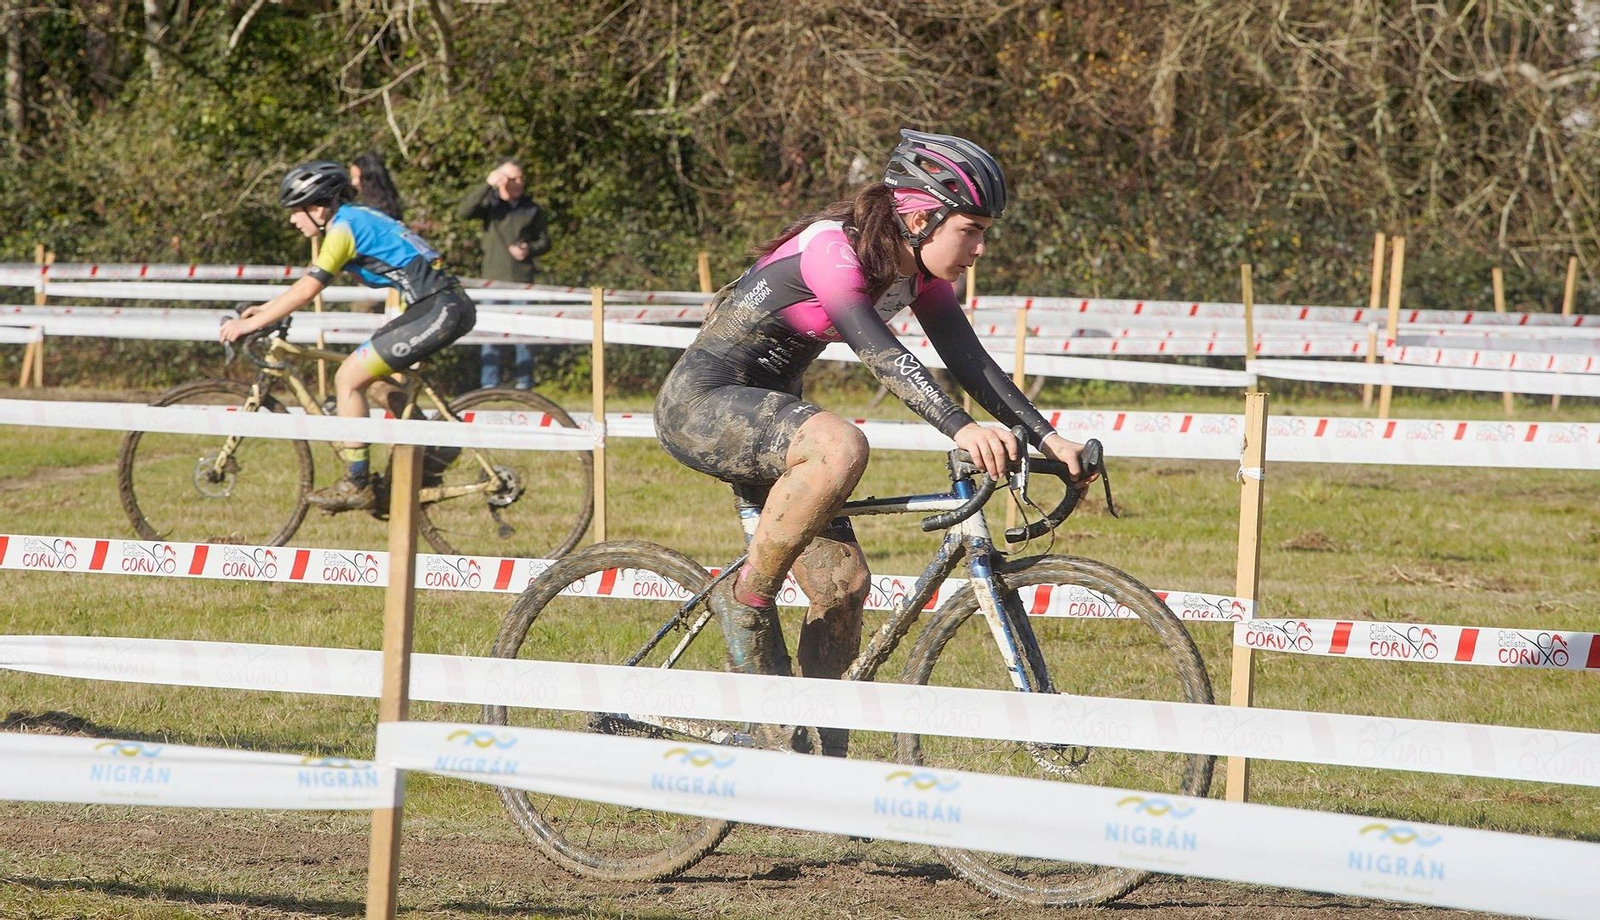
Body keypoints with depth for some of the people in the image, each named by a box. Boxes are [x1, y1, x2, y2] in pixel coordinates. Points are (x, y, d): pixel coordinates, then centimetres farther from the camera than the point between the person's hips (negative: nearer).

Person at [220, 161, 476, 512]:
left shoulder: (344, 228, -9)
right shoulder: (355, 220, 20)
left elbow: (306, 291, -14)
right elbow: (308, 285, 28)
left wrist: (251, 324, -10)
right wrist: (263, 310, 23)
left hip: (438, 311, -10)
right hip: (449, 307, 10)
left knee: (349, 378, -6)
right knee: (387, 376, 25)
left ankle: (356, 485, -3)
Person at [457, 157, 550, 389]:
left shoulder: (532, 209, 9)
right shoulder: (490, 204, 6)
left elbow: (544, 241, 13)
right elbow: (464, 212, -12)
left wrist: (529, 250, -9)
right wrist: (487, 186, -19)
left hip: (522, 280, 1)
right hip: (494, 278, -1)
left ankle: (523, 385, 5)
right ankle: (489, 385, 0)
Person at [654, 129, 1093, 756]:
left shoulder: (918, 272, 2)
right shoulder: (831, 249, -24)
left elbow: (970, 362, 0)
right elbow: (879, 353, -38)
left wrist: (1047, 438, -12)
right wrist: (959, 428, -50)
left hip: (764, 411, 9)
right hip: (700, 403, -9)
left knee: (844, 584, -1)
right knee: (841, 446, -36)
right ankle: (748, 599, -18)